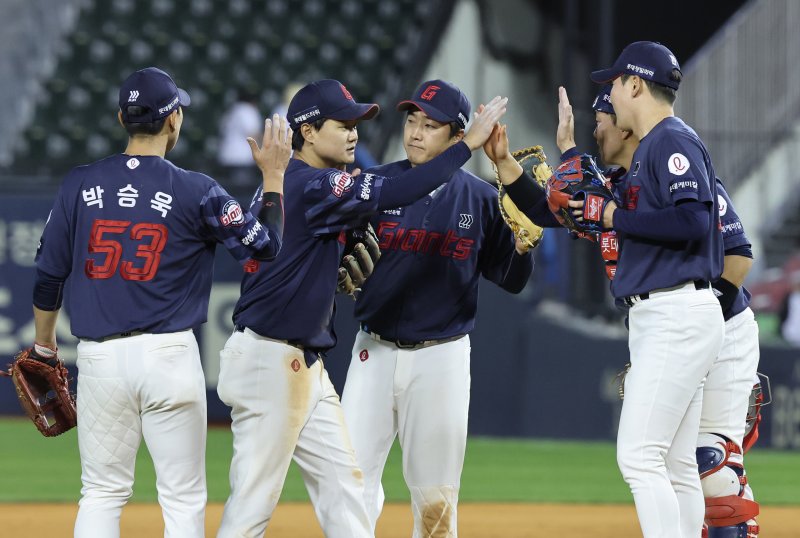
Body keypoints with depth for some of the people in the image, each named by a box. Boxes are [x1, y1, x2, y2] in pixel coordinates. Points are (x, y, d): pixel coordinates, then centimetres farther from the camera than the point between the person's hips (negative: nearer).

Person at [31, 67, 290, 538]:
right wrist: (274, 174, 9)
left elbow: (49, 273, 7)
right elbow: (264, 244, -1)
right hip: (169, 354, -3)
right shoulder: (195, 191, -6)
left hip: (100, 357, 3)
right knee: (183, 498, 4)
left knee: (102, 494, 9)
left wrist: (45, 345, 21)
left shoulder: (81, 185, 2)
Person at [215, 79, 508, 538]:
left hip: (306, 363, 11)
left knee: (342, 481, 8)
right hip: (269, 361, -11)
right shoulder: (311, 186, -16)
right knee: (255, 500, -7)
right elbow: (397, 194, -25)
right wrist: (469, 144, -22)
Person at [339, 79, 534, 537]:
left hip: (442, 357, 0)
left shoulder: (481, 199, 0)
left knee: (437, 498, 5)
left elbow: (511, 281, 4)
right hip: (376, 352, 0)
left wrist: (523, 245, -14)